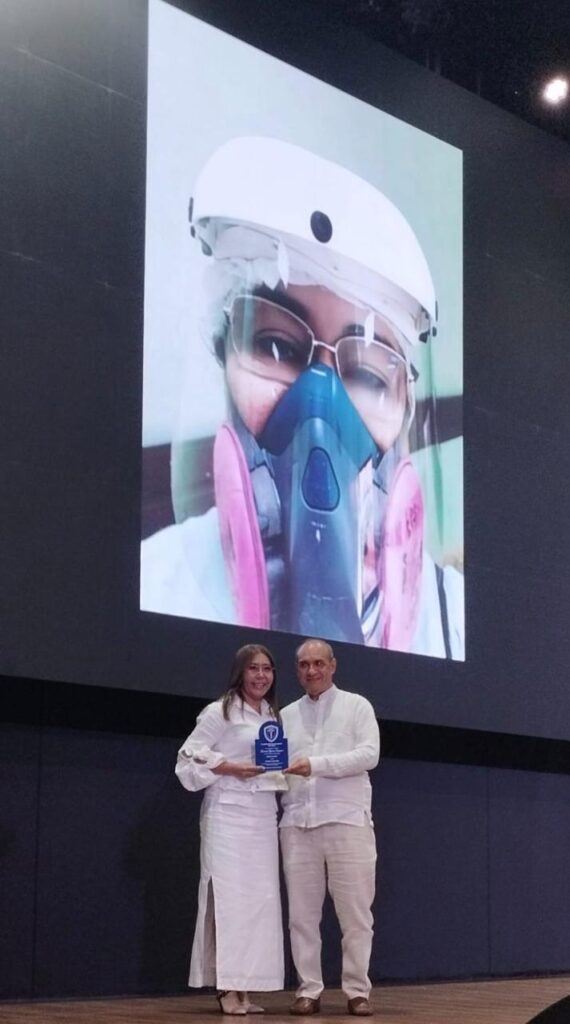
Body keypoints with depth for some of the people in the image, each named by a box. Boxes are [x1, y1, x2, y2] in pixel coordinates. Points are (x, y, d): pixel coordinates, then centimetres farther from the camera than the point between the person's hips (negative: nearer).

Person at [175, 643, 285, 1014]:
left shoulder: (274, 717, 17)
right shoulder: (220, 712, -4)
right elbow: (190, 757, -8)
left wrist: (283, 771, 4)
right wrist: (232, 768, -17)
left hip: (264, 815, 7)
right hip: (228, 814, -7)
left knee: (260, 899, 3)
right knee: (229, 896, -9)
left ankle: (245, 987, 7)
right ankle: (227, 987, -8)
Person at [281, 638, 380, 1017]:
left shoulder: (356, 706, 6)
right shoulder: (287, 715, 16)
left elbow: (369, 755, -7)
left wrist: (316, 764, -15)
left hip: (347, 821, -3)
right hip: (297, 825, 3)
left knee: (355, 913, -1)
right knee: (303, 914, 2)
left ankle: (357, 991, 5)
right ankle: (309, 990, 8)